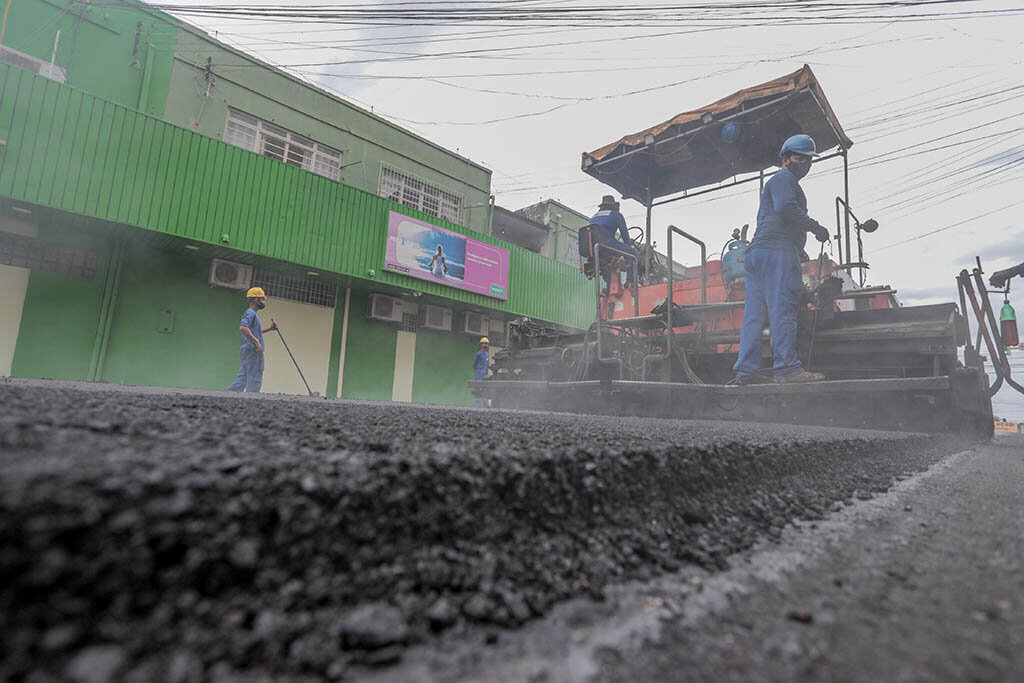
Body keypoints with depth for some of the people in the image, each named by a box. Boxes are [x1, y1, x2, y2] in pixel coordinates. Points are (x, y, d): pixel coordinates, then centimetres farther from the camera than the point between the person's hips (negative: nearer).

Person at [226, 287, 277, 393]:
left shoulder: (251, 313, 23)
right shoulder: (250, 313, -9)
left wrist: (269, 328, 23)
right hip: (253, 350, -10)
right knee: (254, 380, -6)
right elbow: (243, 328, -25)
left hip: (247, 351, 10)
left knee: (243, 378, 11)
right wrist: (256, 341, -26)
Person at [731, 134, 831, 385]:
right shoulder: (784, 178, 4)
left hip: (757, 252, 10)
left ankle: (745, 371, -1)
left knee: (755, 314, 2)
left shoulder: (773, 183, 35)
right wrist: (816, 227, -7)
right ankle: (786, 367, -13)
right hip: (777, 251, -10)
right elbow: (785, 207, -15)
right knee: (783, 310, -12)